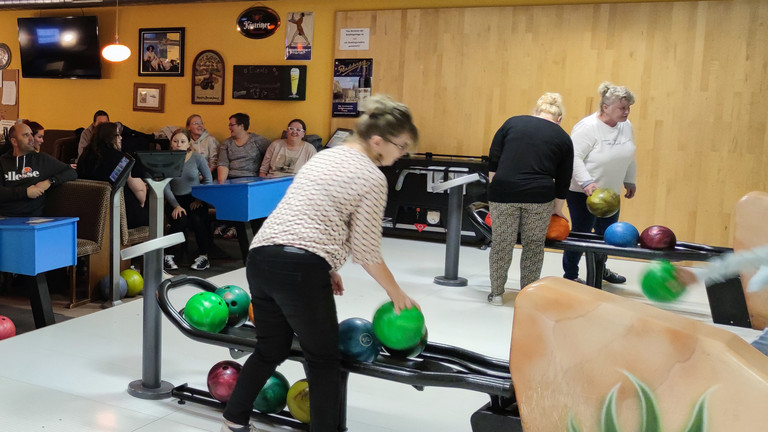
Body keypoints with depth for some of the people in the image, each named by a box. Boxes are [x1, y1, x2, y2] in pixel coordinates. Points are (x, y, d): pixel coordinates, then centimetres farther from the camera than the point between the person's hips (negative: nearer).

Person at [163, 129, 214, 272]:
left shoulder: (197, 157, -3)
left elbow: (208, 180, 4)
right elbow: (166, 188, -6)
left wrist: (199, 199, -6)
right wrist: (176, 206, -16)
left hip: (195, 199, 0)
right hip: (175, 199, 0)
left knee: (197, 220, -29)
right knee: (181, 220, -29)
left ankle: (203, 256, -15)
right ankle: (169, 255, -13)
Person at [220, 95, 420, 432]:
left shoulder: (323, 156, 20)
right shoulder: (372, 177, -3)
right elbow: (366, 250, -2)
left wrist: (328, 267, 29)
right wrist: (396, 293, 10)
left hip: (260, 258, 8)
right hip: (300, 269, -8)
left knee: (271, 349, 24)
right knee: (323, 360, 10)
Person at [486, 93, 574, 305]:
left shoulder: (512, 123, 11)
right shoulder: (563, 138, 11)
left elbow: (493, 162, 7)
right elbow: (563, 180, 13)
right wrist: (557, 209, 22)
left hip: (504, 193, 0)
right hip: (539, 196, 0)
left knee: (501, 244, 8)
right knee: (533, 246, 13)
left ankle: (496, 294, 18)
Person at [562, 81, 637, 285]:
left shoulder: (626, 126, 3)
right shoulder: (588, 127, -20)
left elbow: (629, 157, 15)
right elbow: (574, 157, -26)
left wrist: (630, 181, 17)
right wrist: (587, 183, -34)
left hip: (610, 192, 7)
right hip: (583, 192, -7)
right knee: (581, 234, 1)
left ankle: (600, 270, 37)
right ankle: (570, 276, 15)